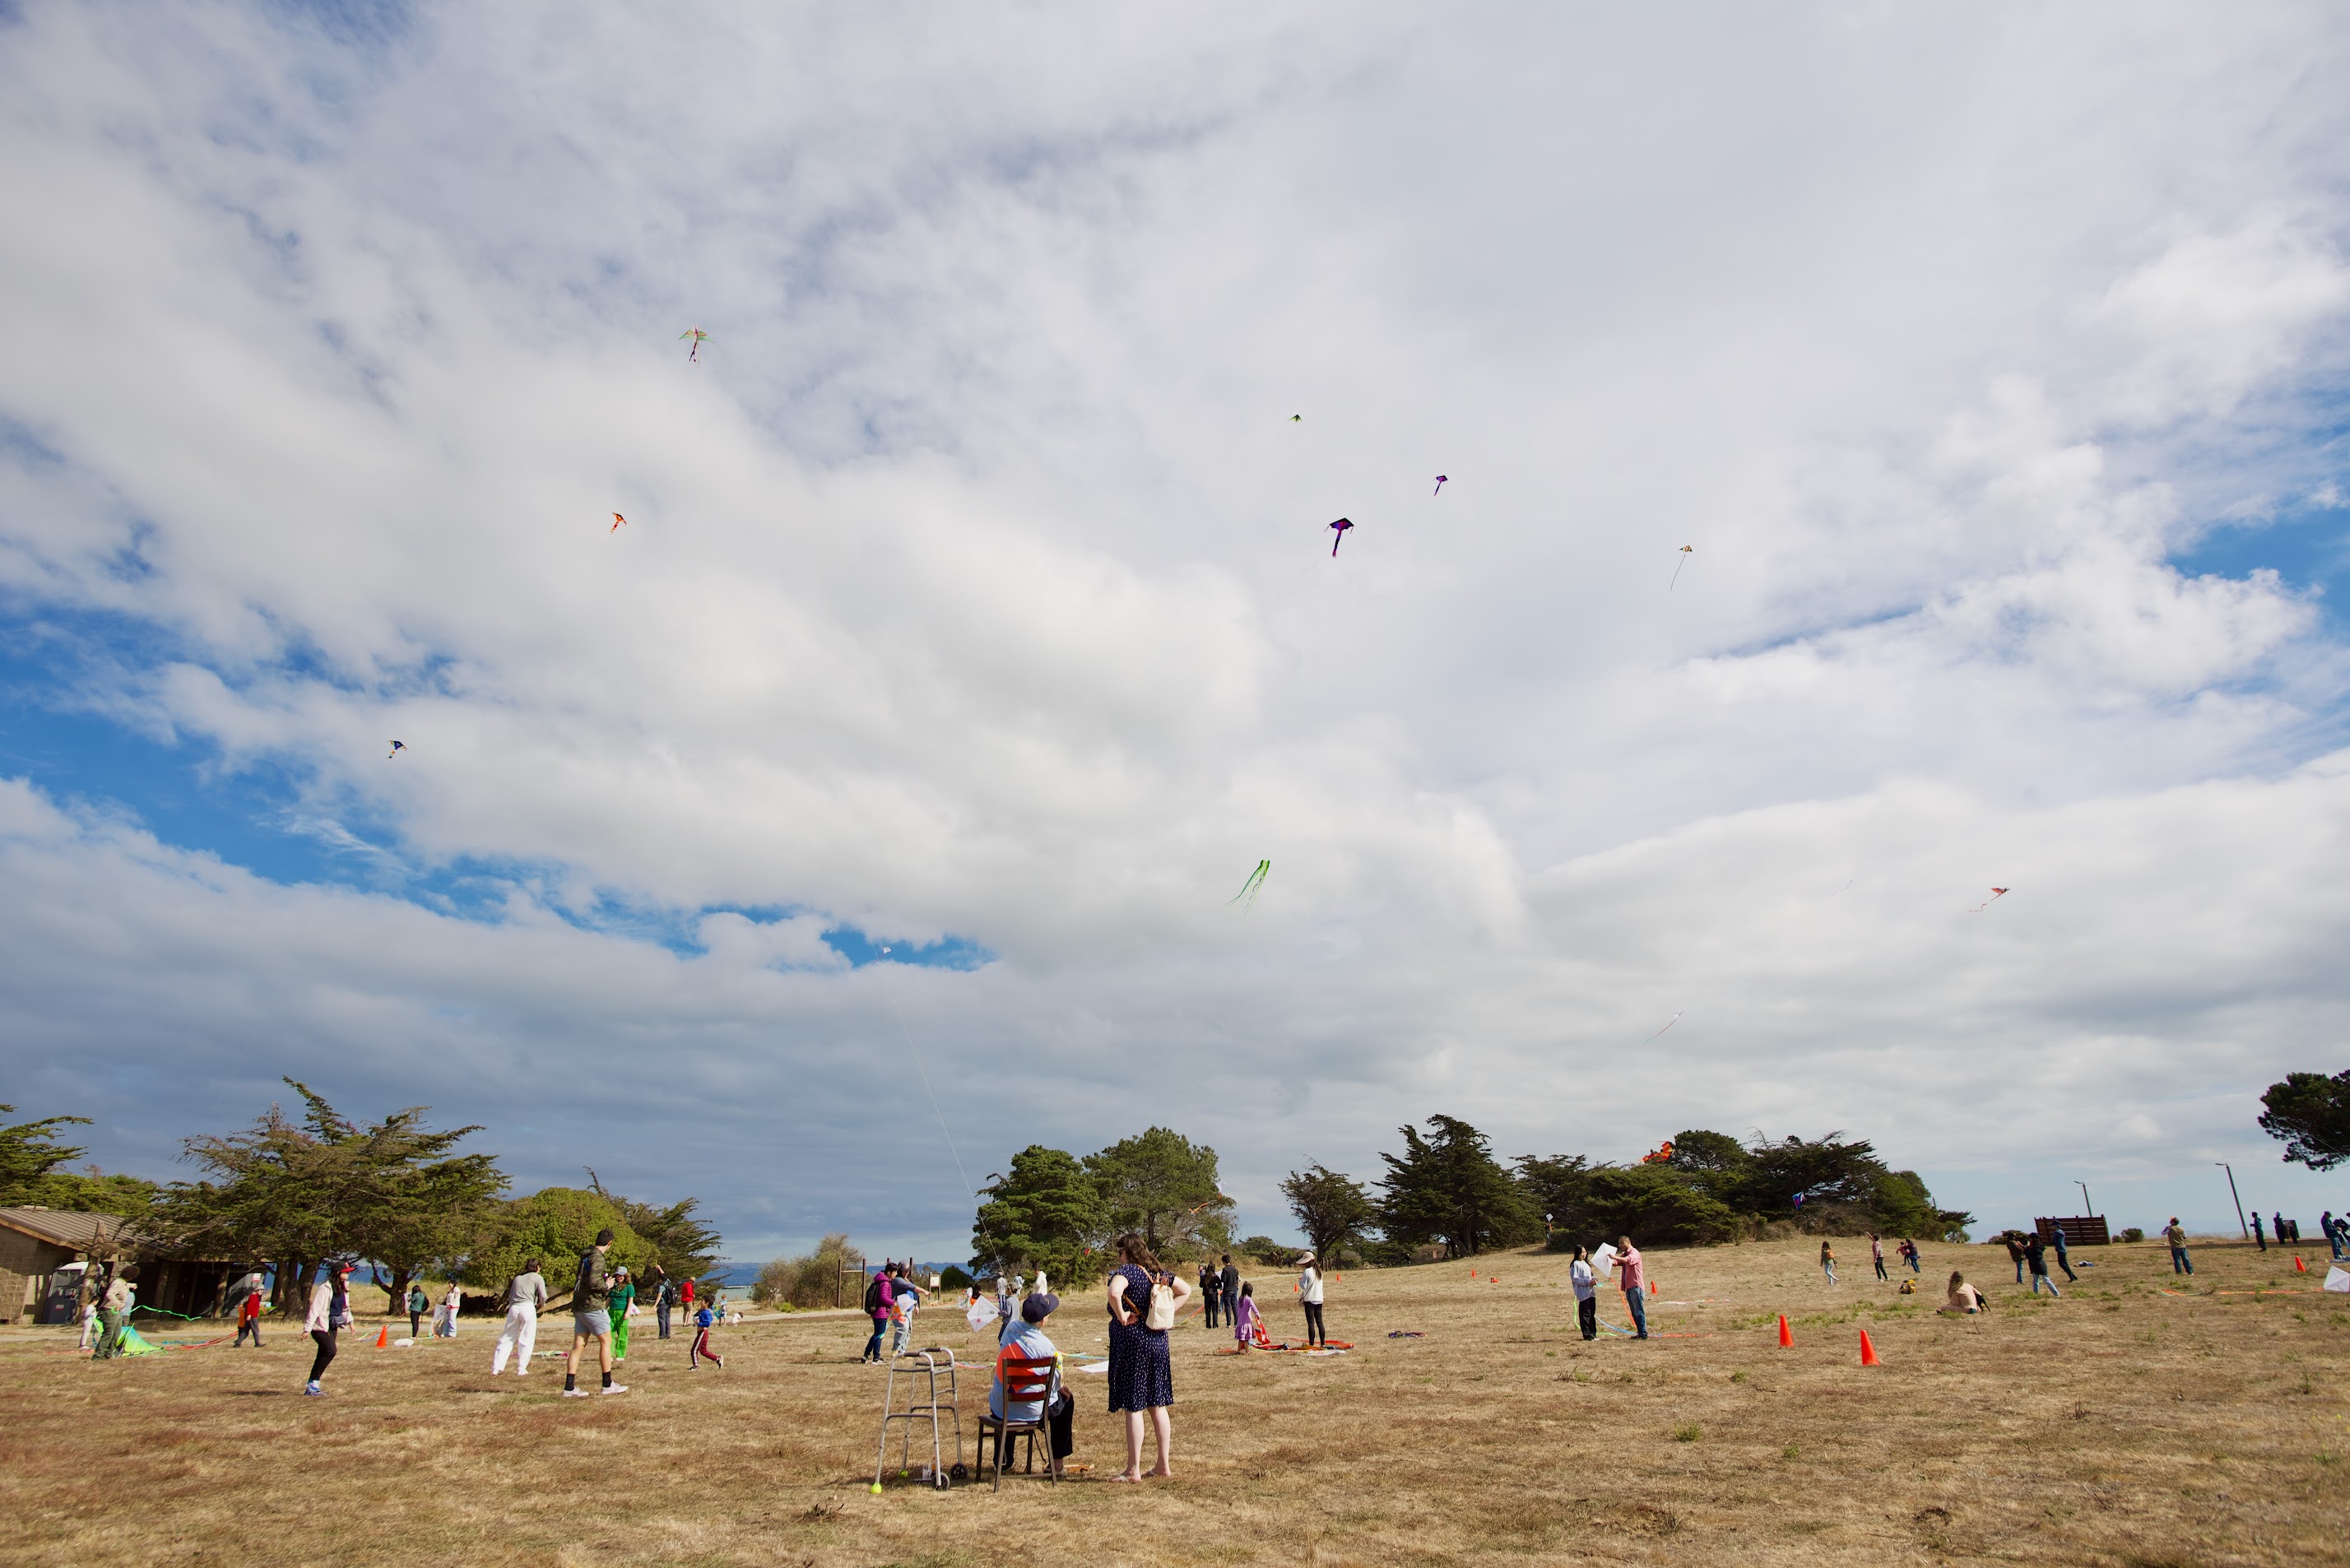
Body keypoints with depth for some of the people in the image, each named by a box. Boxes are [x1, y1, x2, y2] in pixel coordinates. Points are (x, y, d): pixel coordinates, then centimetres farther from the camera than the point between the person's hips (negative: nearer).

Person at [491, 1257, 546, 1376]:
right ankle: (521, 1370, 1)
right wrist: (541, 1304, 18)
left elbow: (510, 1297, 19)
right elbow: (543, 1296, -1)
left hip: (513, 1308, 4)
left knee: (506, 1339, 11)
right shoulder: (537, 1277, 10)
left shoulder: (517, 1278, 23)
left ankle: (496, 1369, 7)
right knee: (526, 1340, 3)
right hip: (528, 1307, -4)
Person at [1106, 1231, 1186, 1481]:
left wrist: (1121, 1316, -19)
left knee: (1133, 1407, -1)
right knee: (1158, 1406, 13)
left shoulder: (1126, 1271, -13)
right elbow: (1186, 1290, 18)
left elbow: (1114, 1293, -34)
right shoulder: (1158, 1272, 9)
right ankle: (1164, 1464, 19)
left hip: (1132, 1343, -7)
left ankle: (1133, 1470, 4)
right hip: (1158, 1341, 7)